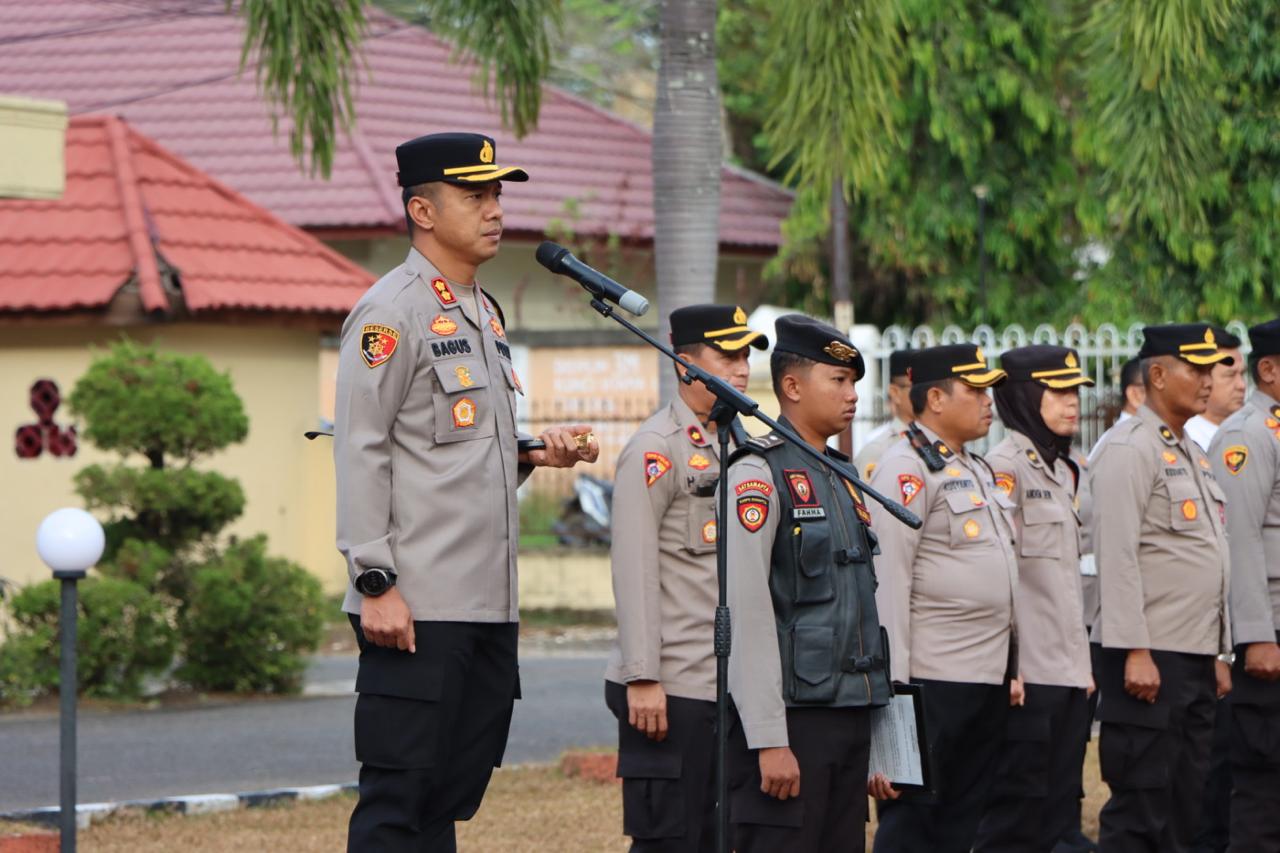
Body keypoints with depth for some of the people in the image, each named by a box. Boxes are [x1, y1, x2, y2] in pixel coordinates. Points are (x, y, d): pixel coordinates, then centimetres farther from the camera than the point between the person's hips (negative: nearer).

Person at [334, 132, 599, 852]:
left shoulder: (485, 314, 19)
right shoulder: (392, 312, -8)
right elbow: (360, 452, -13)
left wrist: (536, 453, 8)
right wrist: (376, 583, -18)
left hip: (489, 604, 9)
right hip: (416, 607, -9)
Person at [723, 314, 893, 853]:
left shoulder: (842, 479, 17)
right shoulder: (759, 475, -9)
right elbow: (750, 612, -16)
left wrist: (876, 737, 18)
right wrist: (769, 741, -21)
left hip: (850, 717, 8)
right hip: (791, 717, -8)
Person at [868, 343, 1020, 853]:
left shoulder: (978, 471, 19)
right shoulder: (906, 471, -10)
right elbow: (888, 580, -15)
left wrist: (1011, 669, 18)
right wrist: (893, 684, -18)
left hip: (989, 679, 9)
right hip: (932, 679, -9)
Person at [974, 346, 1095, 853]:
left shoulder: (1064, 471, 18)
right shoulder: (1005, 466, -10)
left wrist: (1083, 661, 18)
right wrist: (1006, 664, -19)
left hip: (1068, 672, 9)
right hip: (1028, 672, -9)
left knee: (1058, 812, 9)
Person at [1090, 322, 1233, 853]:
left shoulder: (1193, 455, 18)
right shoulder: (1130, 451, -10)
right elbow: (1116, 557, -17)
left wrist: (1219, 655, 18)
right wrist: (1135, 652, -21)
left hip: (1196, 659, 9)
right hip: (1151, 658, -9)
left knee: (1184, 807, 10)